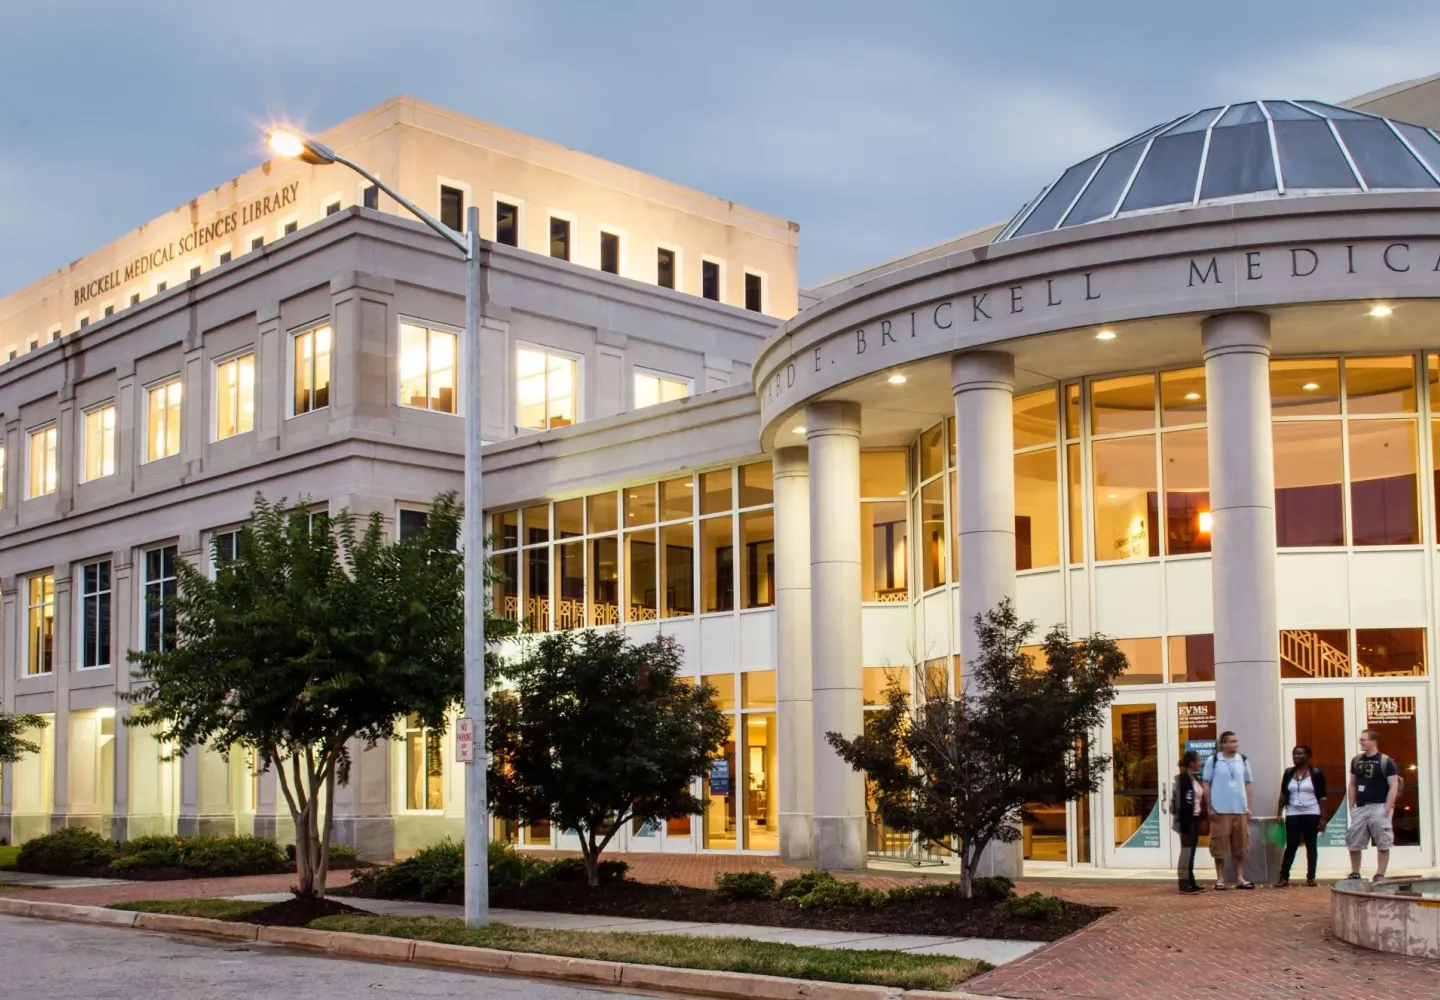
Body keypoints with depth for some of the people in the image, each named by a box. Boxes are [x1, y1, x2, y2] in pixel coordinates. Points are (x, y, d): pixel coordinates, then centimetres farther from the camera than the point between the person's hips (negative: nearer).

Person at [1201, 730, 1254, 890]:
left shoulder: (1243, 760, 8)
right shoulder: (1212, 760, -3)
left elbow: (1247, 784, 13)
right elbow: (1206, 784, 0)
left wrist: (1249, 807, 7)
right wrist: (1210, 808, -5)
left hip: (1240, 810, 3)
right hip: (1220, 810, -3)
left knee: (1240, 845, 7)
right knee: (1220, 845, 0)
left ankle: (1240, 878, 14)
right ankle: (1220, 879, 7)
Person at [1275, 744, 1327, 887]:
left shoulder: (1316, 773, -2)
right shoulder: (1288, 773, 7)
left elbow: (1322, 797, -2)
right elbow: (1283, 795, 10)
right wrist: (1279, 814, 4)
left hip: (1311, 814, -2)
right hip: (1293, 814, 2)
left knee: (1311, 845, 5)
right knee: (1291, 846, -1)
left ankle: (1311, 877, 11)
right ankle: (1284, 877, -2)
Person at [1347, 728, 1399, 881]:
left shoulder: (1385, 761, -6)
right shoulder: (1356, 760, 10)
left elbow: (1394, 786, -9)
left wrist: (1387, 808, -15)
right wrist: (1351, 806, 11)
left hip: (1378, 807, -5)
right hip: (1360, 808, 5)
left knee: (1383, 843, -1)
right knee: (1353, 843, 6)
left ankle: (1380, 875, 5)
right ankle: (1355, 874, 18)